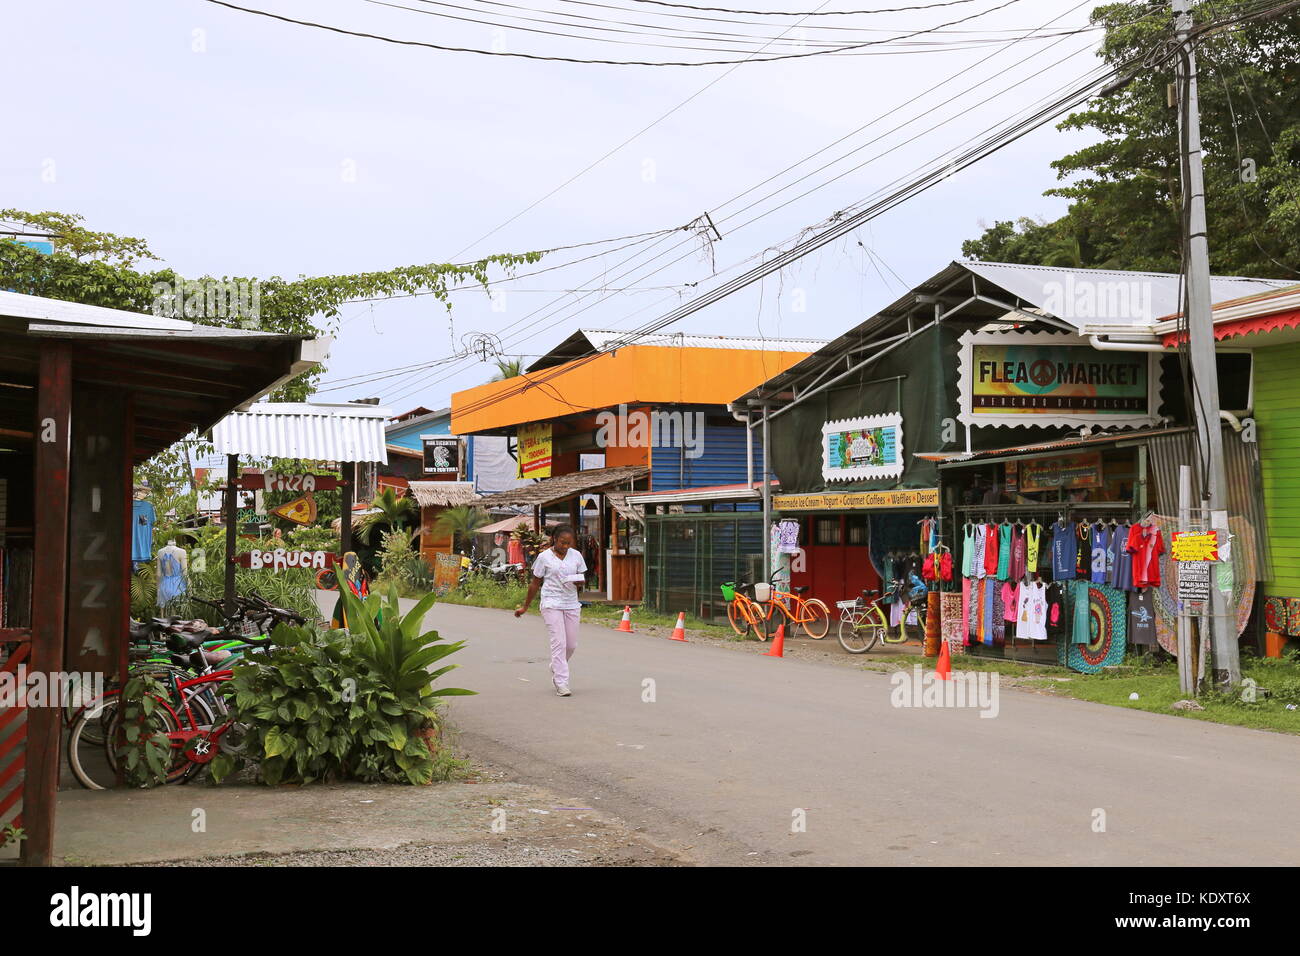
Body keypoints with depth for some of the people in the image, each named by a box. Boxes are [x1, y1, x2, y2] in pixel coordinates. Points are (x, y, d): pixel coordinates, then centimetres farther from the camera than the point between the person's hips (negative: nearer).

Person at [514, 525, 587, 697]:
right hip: (551, 604, -4)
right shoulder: (544, 557, -3)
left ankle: (555, 669, 36)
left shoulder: (576, 555, 7)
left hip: (571, 604, 4)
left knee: (571, 644, 8)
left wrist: (579, 581, -12)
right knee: (559, 642, -13)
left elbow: (583, 577, 13)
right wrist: (525, 607, 9)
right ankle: (561, 683, -12)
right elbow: (535, 583, 5)